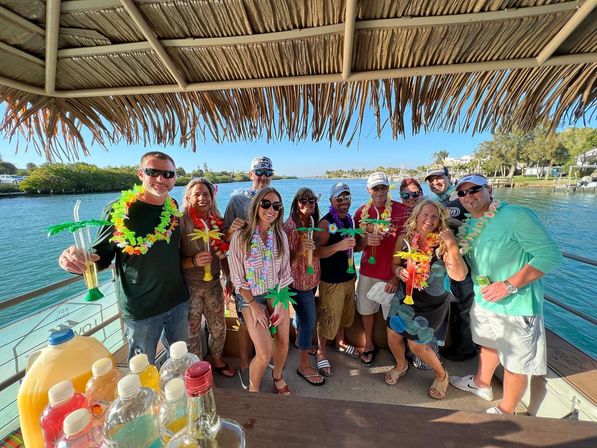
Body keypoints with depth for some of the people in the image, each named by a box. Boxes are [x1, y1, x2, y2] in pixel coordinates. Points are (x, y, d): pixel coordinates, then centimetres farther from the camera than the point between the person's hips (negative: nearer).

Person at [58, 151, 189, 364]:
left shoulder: (173, 207, -2)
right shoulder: (118, 211, -14)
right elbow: (102, 255, -7)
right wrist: (78, 261, -28)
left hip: (178, 300, 4)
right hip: (141, 308, -4)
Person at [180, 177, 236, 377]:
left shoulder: (217, 222, 1)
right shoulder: (181, 222, -14)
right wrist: (194, 261, -28)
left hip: (213, 284, 5)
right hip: (189, 286, -4)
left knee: (219, 328, 18)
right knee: (192, 331, 12)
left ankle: (216, 360, 45)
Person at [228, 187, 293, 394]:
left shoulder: (280, 235, -3)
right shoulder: (241, 236, -14)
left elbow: (285, 272, 2)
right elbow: (237, 277, -10)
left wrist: (280, 304, -6)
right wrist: (254, 306, -11)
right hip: (250, 296, -3)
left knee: (283, 343, 5)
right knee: (265, 353, -9)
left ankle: (277, 376, 40)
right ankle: (253, 390, 25)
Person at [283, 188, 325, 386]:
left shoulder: (313, 222, 4)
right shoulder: (290, 225, -19)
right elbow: (287, 258, -19)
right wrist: (301, 250, -33)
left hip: (312, 278, 7)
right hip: (298, 279, -7)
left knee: (304, 314, 25)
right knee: (309, 319, -1)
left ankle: (300, 341, 50)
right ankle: (304, 366, 18)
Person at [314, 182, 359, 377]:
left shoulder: (349, 219, 7)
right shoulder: (326, 223, -17)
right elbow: (317, 252, -25)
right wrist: (338, 246, -36)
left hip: (348, 277, 8)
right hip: (331, 280, -7)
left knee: (344, 314, 23)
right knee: (327, 319, 5)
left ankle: (340, 343, 47)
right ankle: (321, 353, 28)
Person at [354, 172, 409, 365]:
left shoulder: (401, 211, -8)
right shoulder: (361, 212, 1)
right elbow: (355, 246, 8)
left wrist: (397, 275, -12)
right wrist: (365, 241, -15)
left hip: (392, 274, -3)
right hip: (367, 271, 3)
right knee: (366, 309, 13)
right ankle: (369, 344, 38)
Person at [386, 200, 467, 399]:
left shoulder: (443, 244, -18)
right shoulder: (404, 239, -10)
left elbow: (459, 275, -28)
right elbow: (395, 265, 3)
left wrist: (452, 246, -36)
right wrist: (399, 271, -18)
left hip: (432, 304, -3)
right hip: (405, 298, 3)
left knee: (417, 345, 8)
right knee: (393, 337, 13)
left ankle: (441, 375, 42)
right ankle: (401, 365, 48)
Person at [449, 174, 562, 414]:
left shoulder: (516, 215, -20)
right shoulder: (469, 225, 4)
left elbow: (551, 255, -22)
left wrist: (508, 285, -26)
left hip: (515, 305, -7)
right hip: (483, 301, 7)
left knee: (515, 363, 13)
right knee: (488, 345, 29)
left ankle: (506, 412, 36)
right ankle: (481, 384, 52)